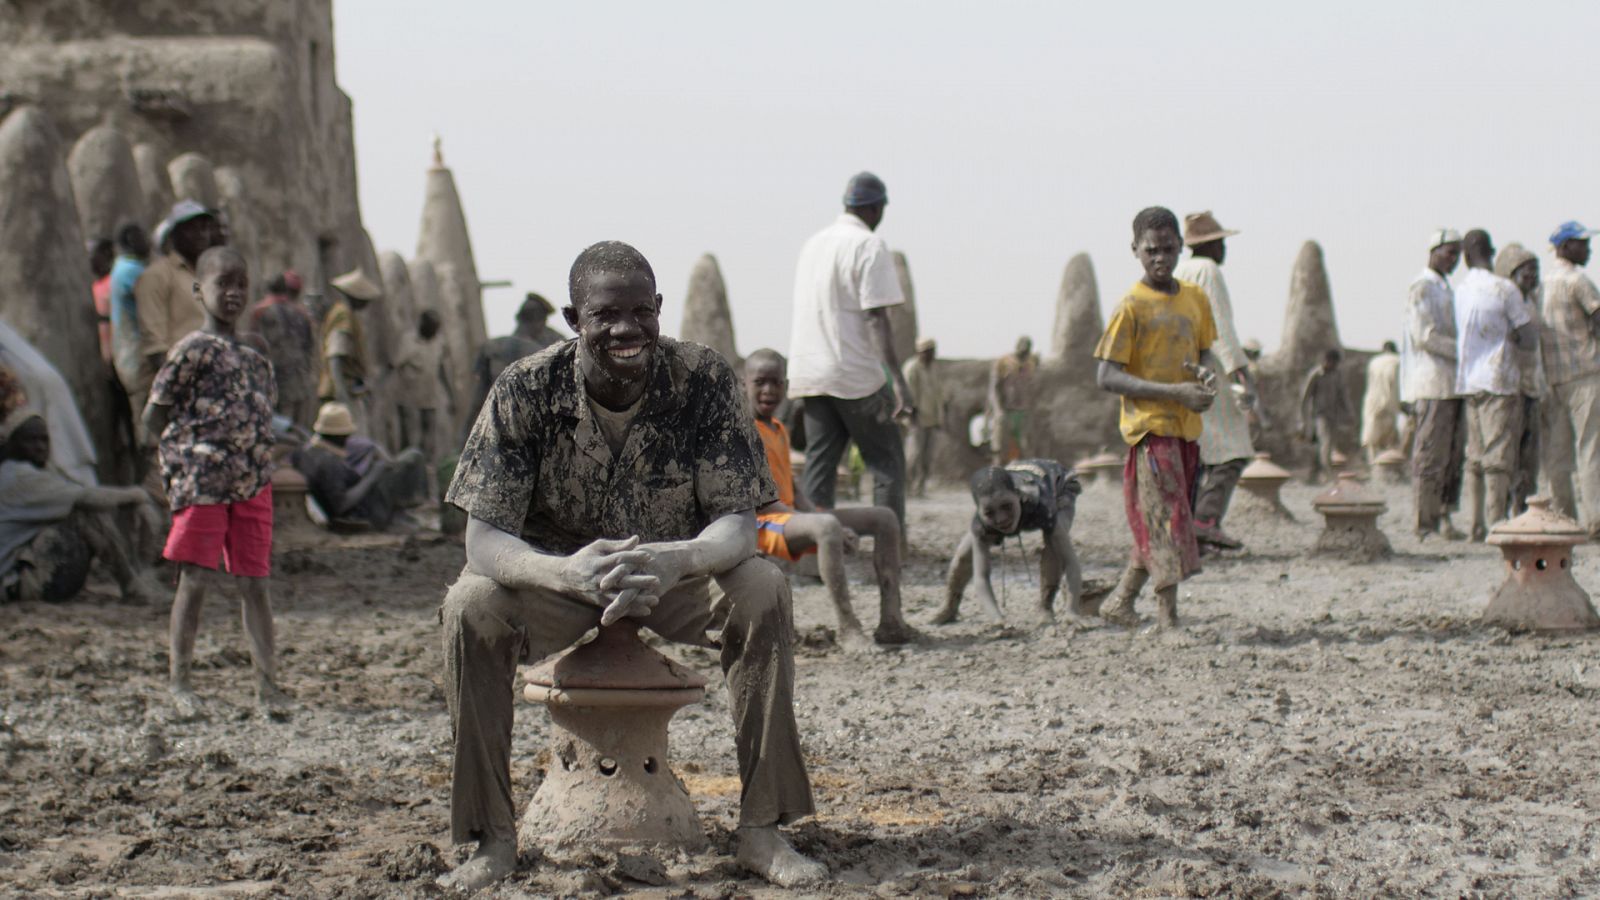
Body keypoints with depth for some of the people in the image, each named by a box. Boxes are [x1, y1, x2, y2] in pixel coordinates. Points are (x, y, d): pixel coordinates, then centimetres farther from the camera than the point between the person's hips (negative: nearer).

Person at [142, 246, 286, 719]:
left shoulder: (254, 357, 14)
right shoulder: (192, 350, -5)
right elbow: (154, 418, -4)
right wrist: (190, 451, -5)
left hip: (253, 483, 6)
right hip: (201, 482, -5)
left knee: (254, 582, 4)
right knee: (195, 580, -1)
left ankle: (268, 684, 5)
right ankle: (179, 681, 10)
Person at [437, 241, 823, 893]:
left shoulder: (706, 380, -19)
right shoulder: (525, 389, -20)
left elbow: (738, 522, -22)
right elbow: (483, 538, -24)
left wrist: (679, 559, -47)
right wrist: (565, 572, -47)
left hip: (675, 575, 0)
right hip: (558, 574, 0)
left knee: (764, 591, -29)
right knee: (469, 607, -29)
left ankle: (762, 830, -19)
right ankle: (493, 838, -17)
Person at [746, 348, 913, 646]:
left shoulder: (780, 430, 20)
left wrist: (814, 515, -4)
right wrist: (820, 521, -22)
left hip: (791, 516, 10)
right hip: (762, 524, -10)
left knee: (884, 518, 4)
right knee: (828, 526, -41)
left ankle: (890, 620, -8)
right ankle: (848, 626, -38)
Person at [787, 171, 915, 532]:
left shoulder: (813, 243, 15)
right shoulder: (870, 246, -8)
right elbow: (876, 318, -16)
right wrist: (898, 381, -20)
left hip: (808, 375, 7)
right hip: (856, 374, -6)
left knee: (818, 465, 7)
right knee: (887, 461, 2)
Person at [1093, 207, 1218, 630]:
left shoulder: (1196, 299, 10)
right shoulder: (1131, 306, -9)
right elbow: (1107, 376, -14)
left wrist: (1206, 373, -4)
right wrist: (1175, 393, -20)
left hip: (1186, 426, 7)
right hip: (1150, 425, -7)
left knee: (1158, 525, 12)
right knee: (1164, 521, -9)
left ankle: (1120, 602, 25)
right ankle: (1168, 621, -5)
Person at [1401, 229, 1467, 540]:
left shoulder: (1446, 289, 24)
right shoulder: (1421, 287, -7)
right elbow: (1424, 336, -17)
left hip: (1450, 383, 10)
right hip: (1431, 383, -10)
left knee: (1453, 455, 6)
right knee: (1430, 456, -9)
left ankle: (1443, 520, 9)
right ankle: (1426, 526, -7)